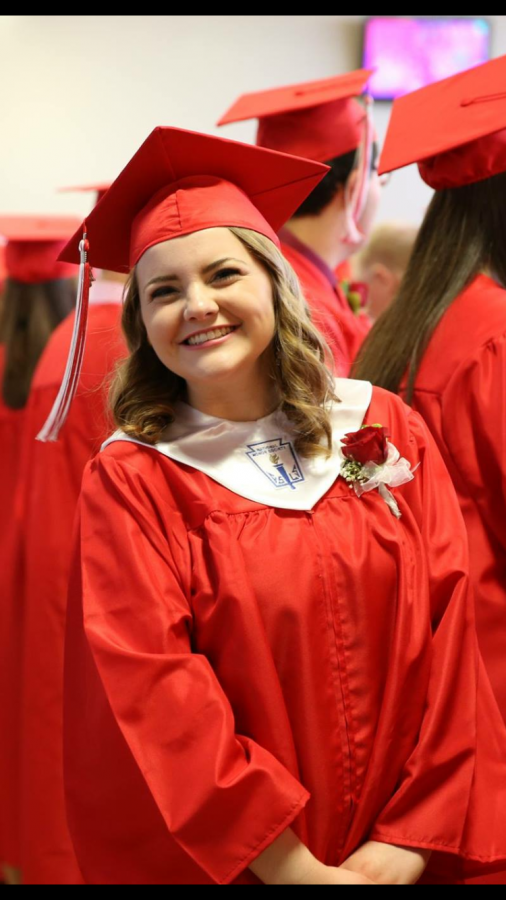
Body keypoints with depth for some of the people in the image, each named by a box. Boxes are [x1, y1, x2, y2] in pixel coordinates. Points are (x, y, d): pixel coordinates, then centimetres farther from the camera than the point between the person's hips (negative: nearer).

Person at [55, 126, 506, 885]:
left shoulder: (387, 433, -2)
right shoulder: (130, 484, -10)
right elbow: (154, 700, -14)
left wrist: (410, 840, -12)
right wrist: (296, 869, -17)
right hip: (223, 864, -2)